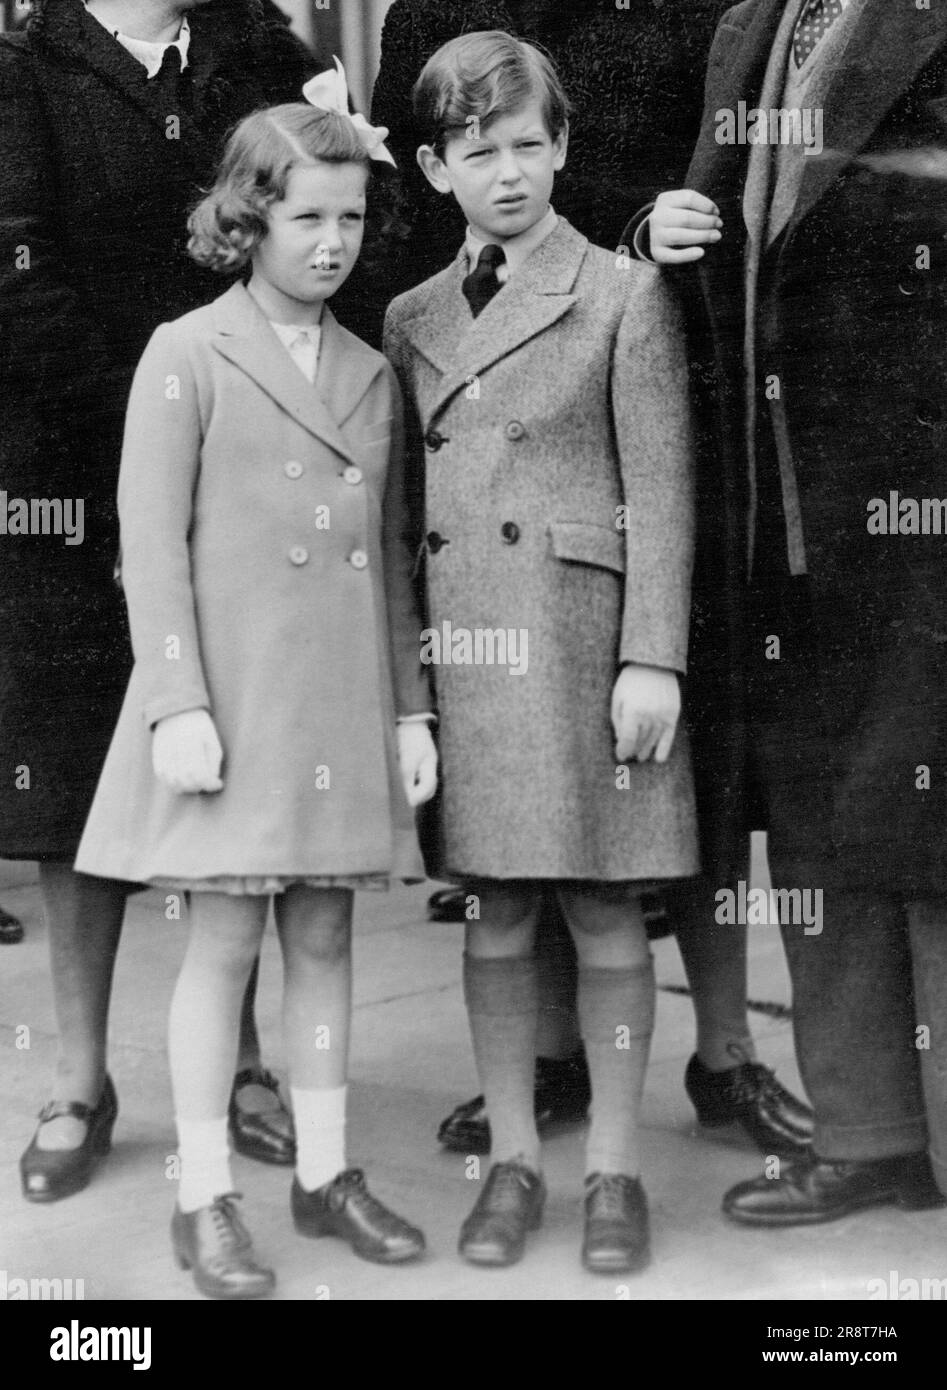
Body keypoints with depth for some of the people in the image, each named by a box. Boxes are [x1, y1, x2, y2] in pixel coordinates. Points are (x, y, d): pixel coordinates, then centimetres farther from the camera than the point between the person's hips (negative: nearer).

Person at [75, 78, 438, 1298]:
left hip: (343, 705, 5)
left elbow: (392, 553, 14)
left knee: (324, 935, 11)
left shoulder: (371, 374, 13)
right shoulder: (186, 355, -3)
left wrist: (410, 706, 10)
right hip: (229, 702, -5)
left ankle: (323, 1173, 23)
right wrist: (178, 707, -14)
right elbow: (152, 541, -7)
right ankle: (204, 1200, 12)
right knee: (225, 939, 1)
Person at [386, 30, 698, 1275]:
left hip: (584, 639, -3)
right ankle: (513, 1159, 23)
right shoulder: (411, 320, 13)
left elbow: (661, 491, -4)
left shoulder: (625, 296, 1)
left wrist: (653, 660, -10)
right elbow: (403, 503, 13)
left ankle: (614, 1169, 18)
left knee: (605, 909, 4)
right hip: (460, 645, 4)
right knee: (496, 912, 9)